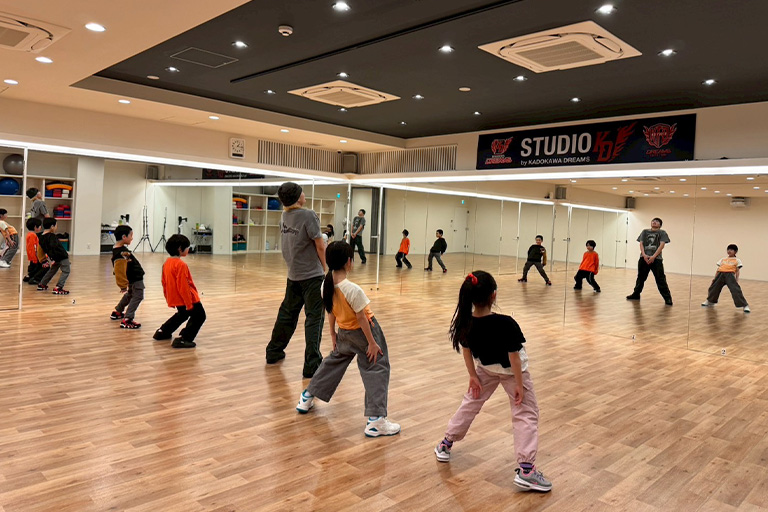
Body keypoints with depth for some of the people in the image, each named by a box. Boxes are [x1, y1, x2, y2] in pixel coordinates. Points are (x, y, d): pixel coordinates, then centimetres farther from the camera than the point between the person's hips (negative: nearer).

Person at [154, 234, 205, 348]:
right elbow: (183, 286, -24)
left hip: (174, 299, 9)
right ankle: (184, 339, -6)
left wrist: (168, 298, 24)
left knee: (182, 314, 31)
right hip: (185, 299, -9)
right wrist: (189, 304, -20)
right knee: (199, 316, 2)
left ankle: (162, 332, 36)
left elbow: (164, 282, 14)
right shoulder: (181, 265, -22)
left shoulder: (167, 263, 6)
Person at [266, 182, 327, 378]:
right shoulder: (308, 215, -16)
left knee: (287, 313, 19)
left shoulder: (284, 216, 6)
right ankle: (312, 365, -2)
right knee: (314, 318, -3)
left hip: (293, 275, 7)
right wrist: (324, 267, 2)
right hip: (312, 274, -7)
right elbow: (320, 246, -12)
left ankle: (274, 351, 32)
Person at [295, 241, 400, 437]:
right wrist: (372, 343, -12)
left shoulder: (326, 285, -9)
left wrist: (333, 334, 15)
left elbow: (331, 312, 4)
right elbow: (362, 319, -21)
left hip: (344, 333, 7)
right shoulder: (353, 290, -29)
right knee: (376, 371, 1)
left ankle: (307, 397, 38)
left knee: (334, 361, 27)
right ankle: (375, 420, -3)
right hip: (362, 332, -7)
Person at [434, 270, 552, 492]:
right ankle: (525, 468, 1)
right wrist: (519, 385, -13)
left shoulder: (464, 322, -20)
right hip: (511, 372, -4)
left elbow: (466, 351, -7)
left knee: (471, 403, 23)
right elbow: (514, 357, -24)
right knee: (526, 414, 7)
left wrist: (473, 376, 6)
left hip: (485, 368, 4)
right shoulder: (505, 324, -33)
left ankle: (446, 445, 33)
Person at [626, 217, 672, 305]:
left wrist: (653, 257, -15)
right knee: (640, 277, 12)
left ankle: (668, 298, -3)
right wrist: (644, 255, -9)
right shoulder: (645, 231, 15)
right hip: (644, 258, 3)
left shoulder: (662, 233, 7)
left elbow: (661, 245, -4)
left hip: (656, 259, -3)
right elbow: (641, 244, 7)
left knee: (660, 280, -7)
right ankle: (636, 294, 26)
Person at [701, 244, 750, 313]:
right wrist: (715, 278, 13)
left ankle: (745, 305, -9)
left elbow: (737, 271, 6)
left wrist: (736, 280, -3)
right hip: (720, 275, 4)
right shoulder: (722, 259, 23)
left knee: (736, 290, -15)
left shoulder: (737, 260, 12)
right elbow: (718, 269, 20)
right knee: (714, 287, 11)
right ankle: (710, 301, 36)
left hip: (730, 275, -4)